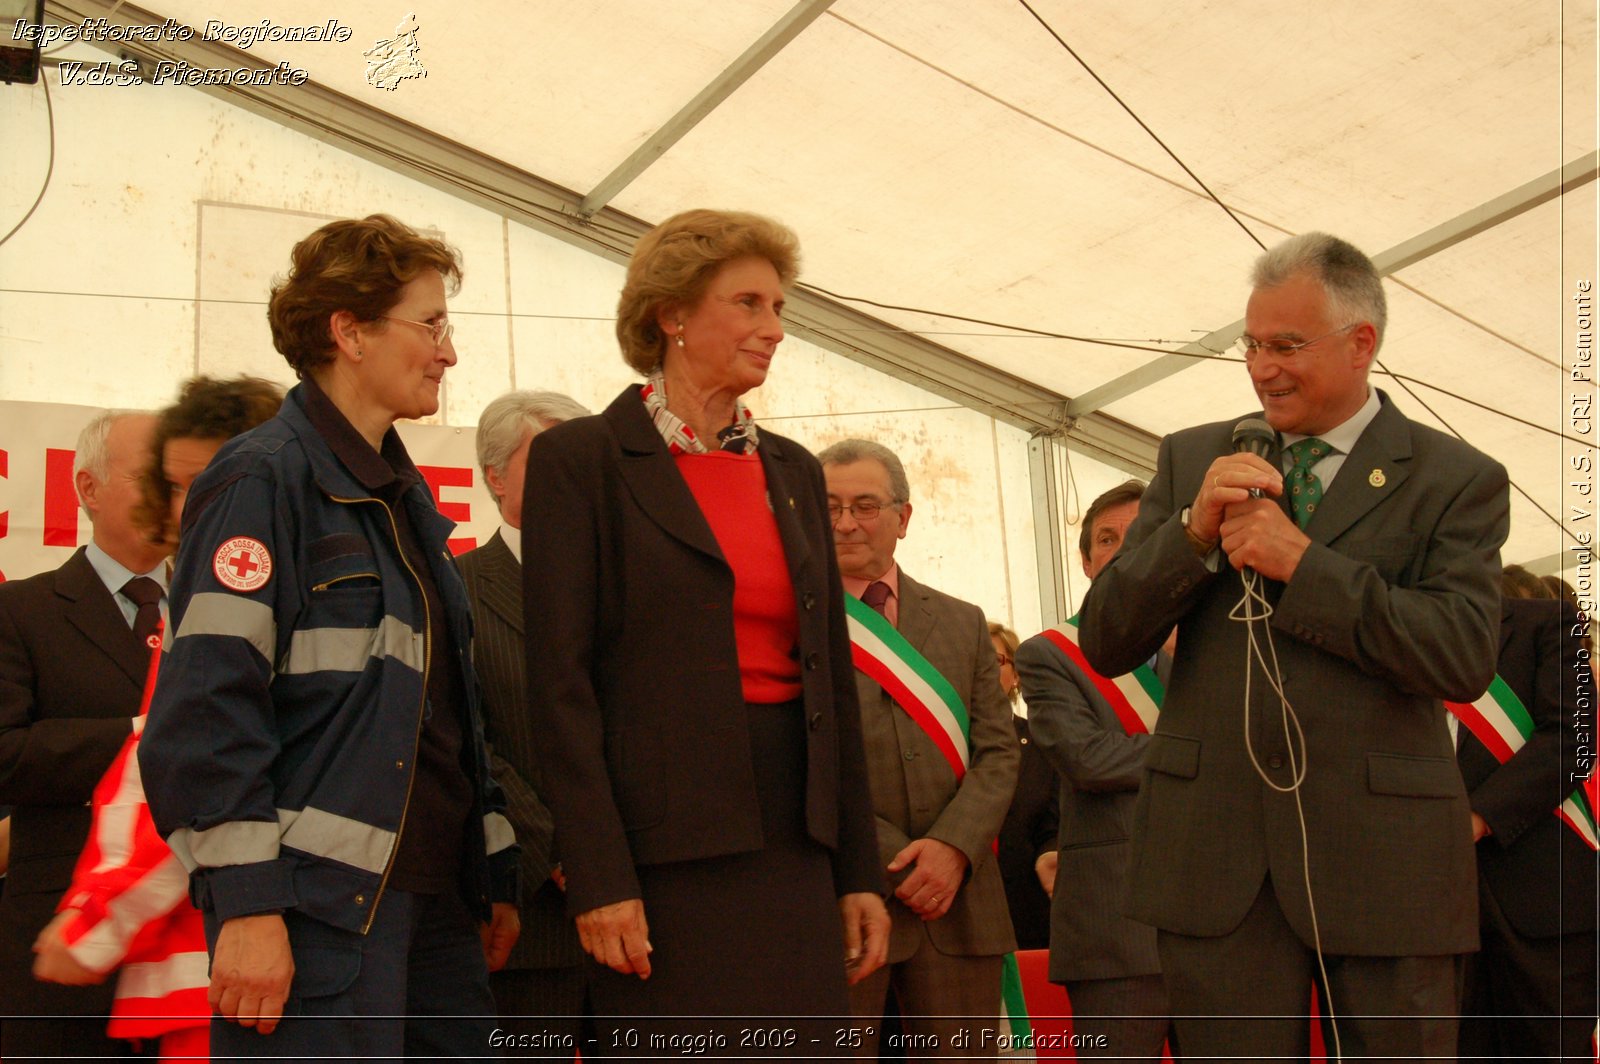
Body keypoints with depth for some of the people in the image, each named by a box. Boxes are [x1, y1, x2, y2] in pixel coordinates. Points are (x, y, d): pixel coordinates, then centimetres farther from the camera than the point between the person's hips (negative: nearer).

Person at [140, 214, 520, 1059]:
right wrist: (246, 904, -19)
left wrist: (494, 877, 18)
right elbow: (205, 708, -16)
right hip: (318, 907, -8)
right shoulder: (263, 478, -8)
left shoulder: (403, 496, 18)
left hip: (431, 901, 8)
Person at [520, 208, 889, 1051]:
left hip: (794, 842, 6)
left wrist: (858, 872, 11)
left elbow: (832, 675, 15)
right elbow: (560, 683, -8)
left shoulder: (793, 472, 15)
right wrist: (598, 878, -14)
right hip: (667, 847, -5)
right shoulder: (583, 460, -2)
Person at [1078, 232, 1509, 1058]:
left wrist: (1302, 562, -16)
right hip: (1215, 852, 2)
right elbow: (1105, 644, 5)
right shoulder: (1192, 460, 11)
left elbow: (1464, 658, -11)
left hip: (1383, 860, -2)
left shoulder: (1458, 481, 3)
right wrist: (1193, 529, -11)